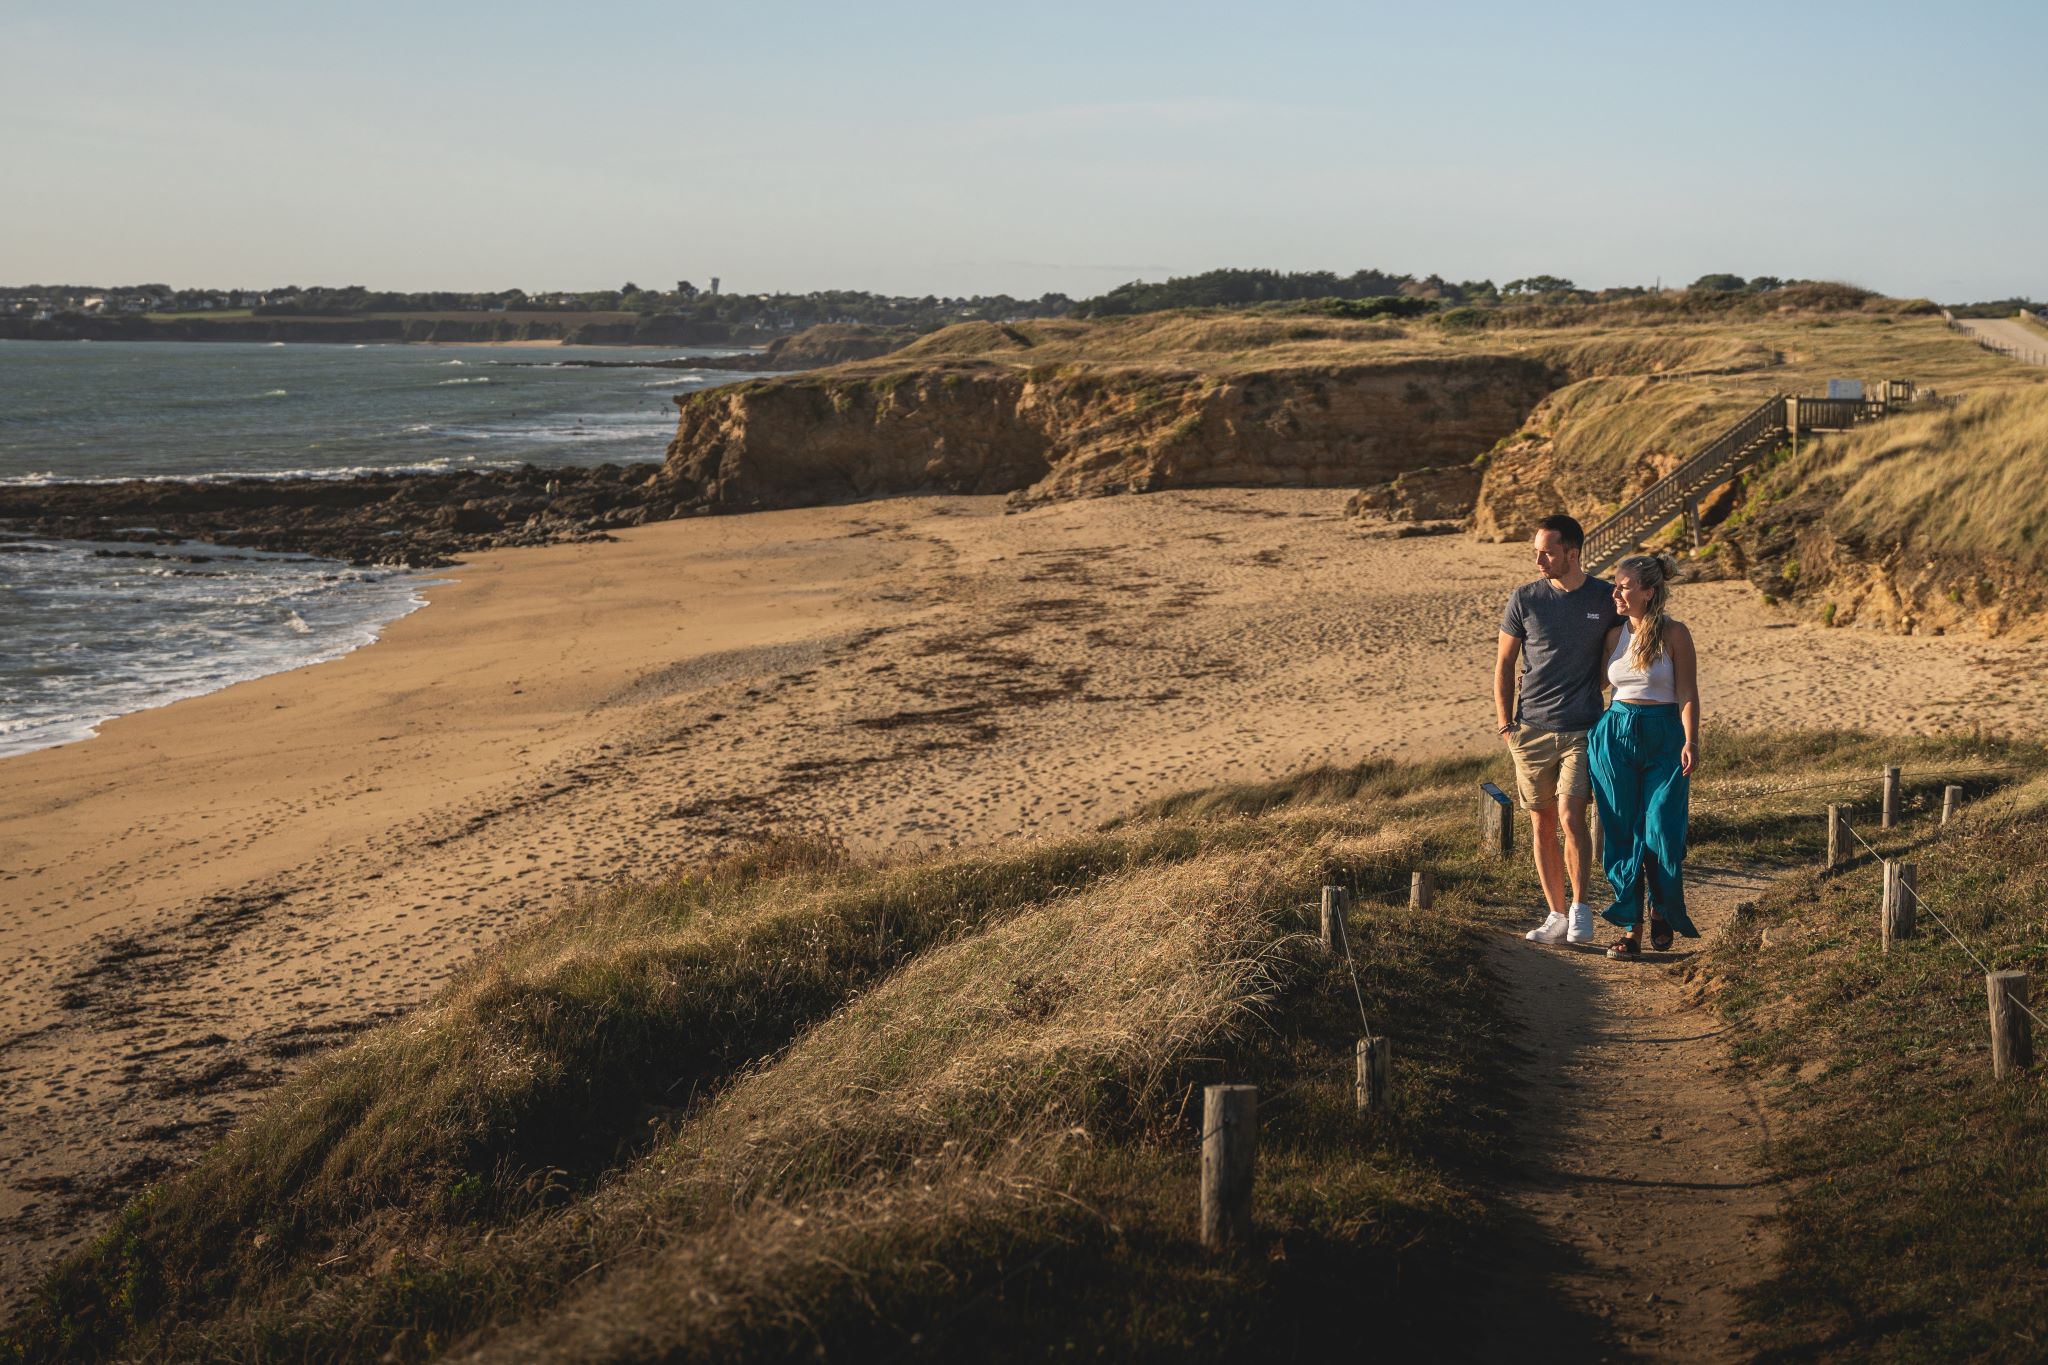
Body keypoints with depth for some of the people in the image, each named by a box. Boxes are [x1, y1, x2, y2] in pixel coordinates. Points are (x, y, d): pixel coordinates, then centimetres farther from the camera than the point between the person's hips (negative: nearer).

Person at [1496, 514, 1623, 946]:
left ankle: (1580, 908, 1)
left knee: (1571, 817, -14)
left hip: (1582, 730, -1)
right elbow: (1504, 666, 7)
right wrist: (1505, 725, 2)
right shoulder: (1525, 599, 1)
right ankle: (1556, 915, 15)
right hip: (1532, 731, 2)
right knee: (1542, 826, 5)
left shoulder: (1606, 599, 1)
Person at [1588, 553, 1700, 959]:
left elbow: (1688, 694, -6)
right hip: (1615, 736, 4)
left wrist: (1691, 742, -15)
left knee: (1662, 831, -6)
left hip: (1664, 738, -3)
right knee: (1622, 833, 2)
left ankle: (1662, 911, 19)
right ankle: (1630, 928, 7)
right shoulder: (1614, 635, 8)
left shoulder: (1674, 634, -4)